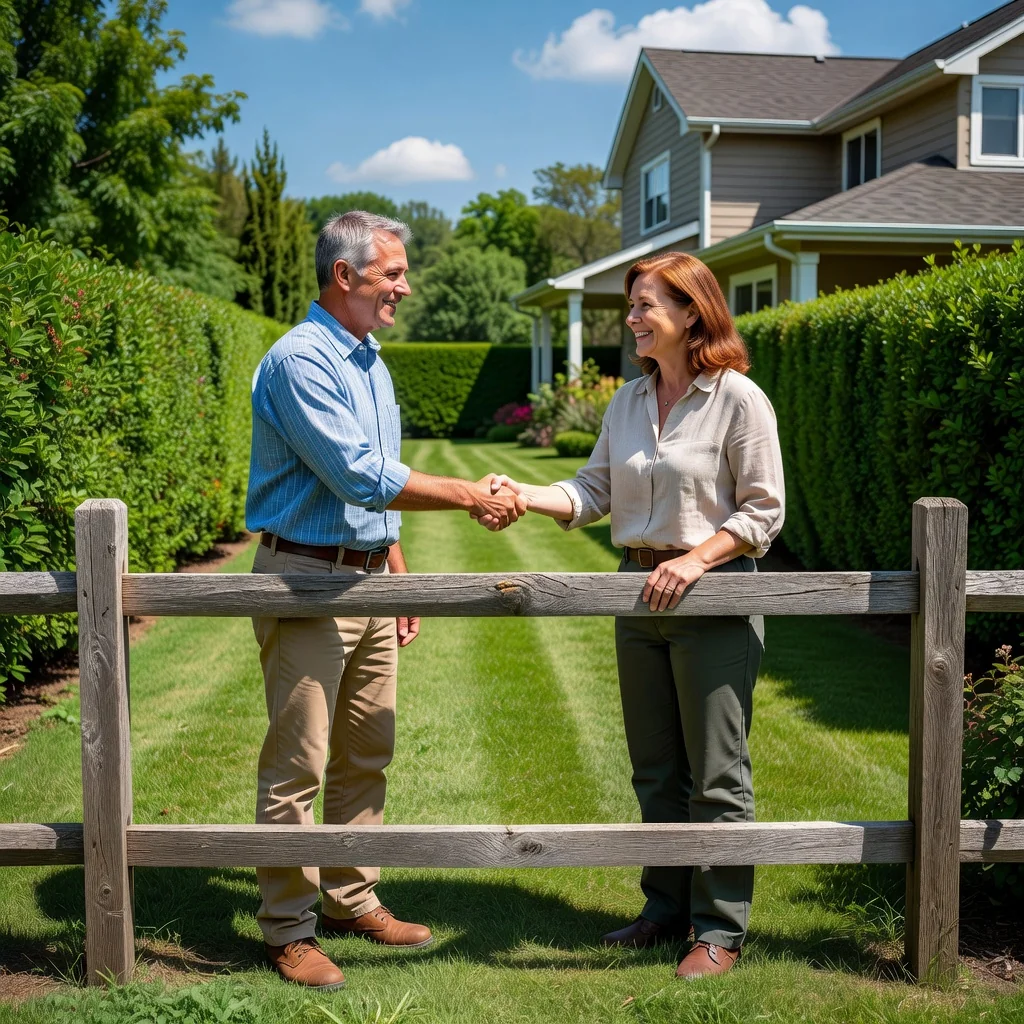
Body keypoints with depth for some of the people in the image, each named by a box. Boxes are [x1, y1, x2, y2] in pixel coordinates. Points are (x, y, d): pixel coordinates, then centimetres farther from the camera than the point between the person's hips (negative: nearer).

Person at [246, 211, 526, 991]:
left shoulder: (369, 359, 14)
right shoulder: (301, 360, -16)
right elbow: (361, 475, -23)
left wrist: (398, 571, 20)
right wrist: (472, 497, -18)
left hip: (369, 579, 9)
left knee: (366, 755, 14)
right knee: (299, 765, -2)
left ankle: (351, 899, 27)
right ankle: (289, 930, 9)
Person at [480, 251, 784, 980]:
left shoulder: (738, 399, -10)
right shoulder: (628, 402, 9)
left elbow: (763, 511, -10)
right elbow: (594, 492, 5)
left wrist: (695, 559, -21)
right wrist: (522, 496, -10)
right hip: (639, 593, 7)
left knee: (717, 775, 3)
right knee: (656, 769, 16)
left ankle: (721, 929, 16)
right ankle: (667, 909, 30)